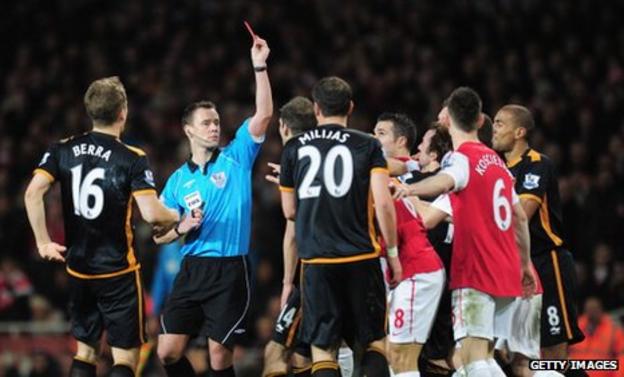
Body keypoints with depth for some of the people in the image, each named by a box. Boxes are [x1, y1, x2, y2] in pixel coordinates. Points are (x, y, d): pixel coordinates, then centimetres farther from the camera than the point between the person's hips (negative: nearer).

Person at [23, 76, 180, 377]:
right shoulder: (132, 159, -12)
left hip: (78, 270, 5)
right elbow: (152, 214, -20)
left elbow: (33, 194, -11)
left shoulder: (63, 150, 0)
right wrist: (175, 218, 2)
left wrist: (43, 242, -3)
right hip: (119, 273, -5)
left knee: (85, 352, 17)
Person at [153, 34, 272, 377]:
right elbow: (158, 235, 13)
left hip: (230, 272, -3)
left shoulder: (235, 158, 5)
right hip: (192, 270, 3)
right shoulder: (178, 180, 11)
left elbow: (263, 115, -7)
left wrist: (259, 67, -14)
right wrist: (182, 228, -8)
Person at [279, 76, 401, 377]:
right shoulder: (368, 146, 0)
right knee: (375, 340, 11)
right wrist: (393, 253, 1)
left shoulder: (294, 148, 6)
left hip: (316, 261, 1)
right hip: (361, 258, -1)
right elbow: (383, 204, -8)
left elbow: (290, 211, 12)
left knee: (322, 346, 5)